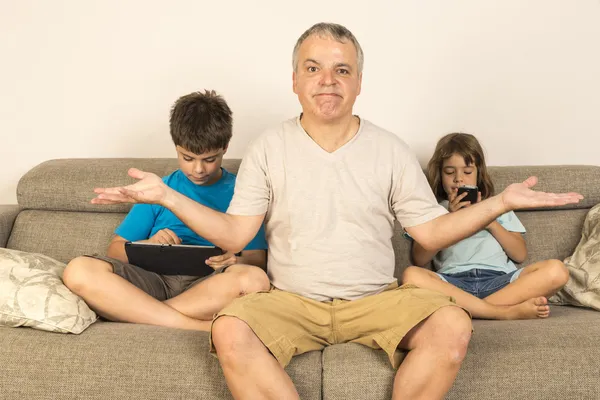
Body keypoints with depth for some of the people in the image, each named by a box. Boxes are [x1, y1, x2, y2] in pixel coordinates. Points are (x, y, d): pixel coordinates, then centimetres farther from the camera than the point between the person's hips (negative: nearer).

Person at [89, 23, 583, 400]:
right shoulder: (268, 148, 4)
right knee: (230, 330, -30)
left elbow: (431, 232, 5)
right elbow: (234, 234, 0)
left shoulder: (390, 150, 5)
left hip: (376, 300, 1)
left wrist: (500, 202, -6)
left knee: (452, 326, -26)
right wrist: (167, 197, -10)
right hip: (291, 301, 0)